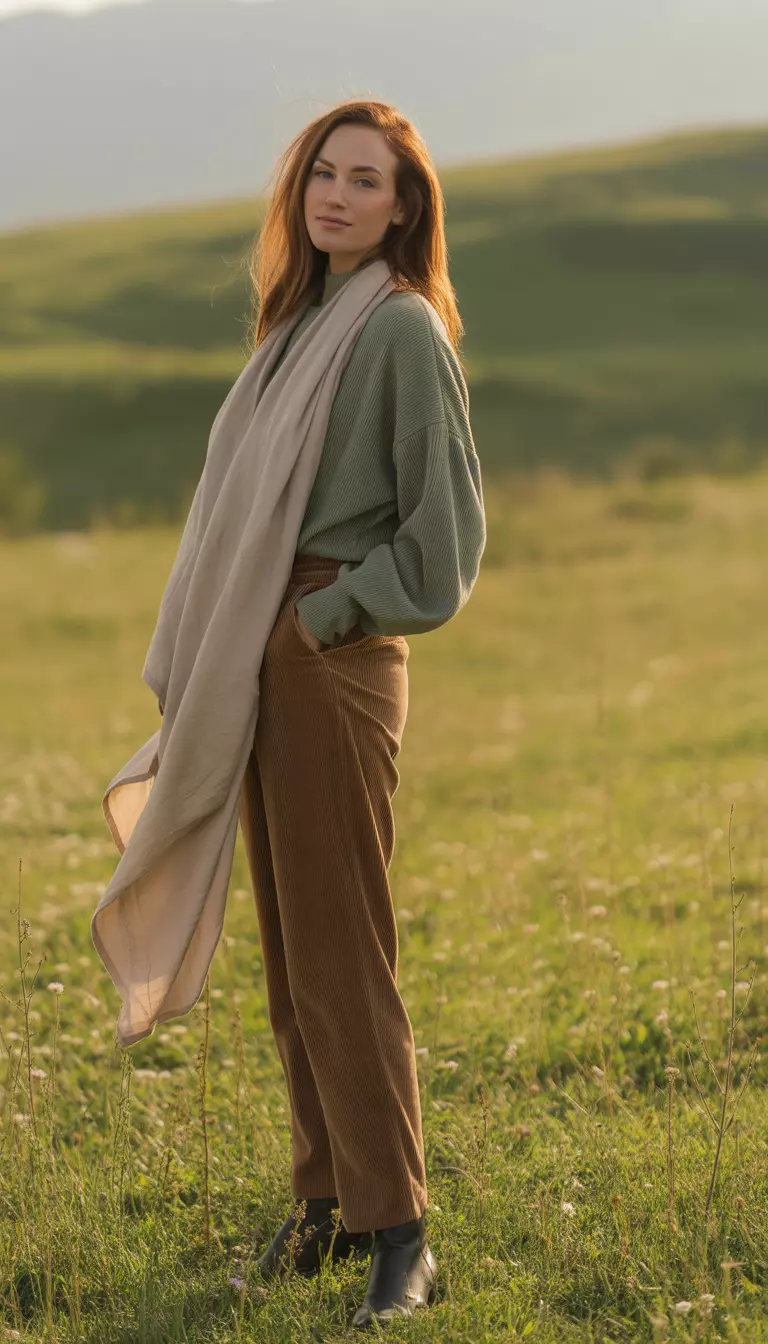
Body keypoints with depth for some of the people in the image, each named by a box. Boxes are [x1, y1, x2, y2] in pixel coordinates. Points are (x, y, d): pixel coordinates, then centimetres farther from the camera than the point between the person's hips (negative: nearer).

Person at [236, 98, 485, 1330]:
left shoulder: (406, 329, -10)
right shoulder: (304, 319, 16)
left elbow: (445, 524, -14)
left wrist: (330, 613, -13)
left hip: (340, 660, -9)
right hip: (271, 651, 9)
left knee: (339, 951, -9)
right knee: (290, 948, 12)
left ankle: (400, 1234, -3)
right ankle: (327, 1196, 21)